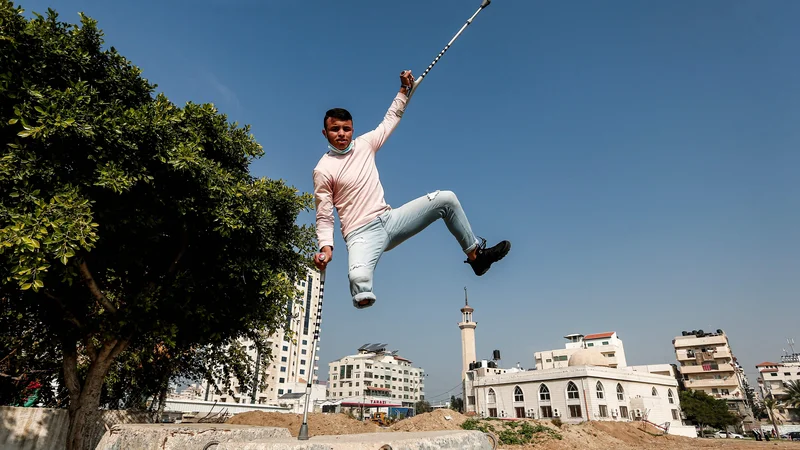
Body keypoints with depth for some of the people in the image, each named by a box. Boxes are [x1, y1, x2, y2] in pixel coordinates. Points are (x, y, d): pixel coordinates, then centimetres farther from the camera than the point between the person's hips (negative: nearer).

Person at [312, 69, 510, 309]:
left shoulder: (364, 143, 8)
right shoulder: (323, 170, -6)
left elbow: (391, 118, 23)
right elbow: (324, 218, -5)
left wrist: (404, 89, 18)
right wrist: (326, 246, -21)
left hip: (390, 219, 6)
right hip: (362, 233, -6)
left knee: (446, 199, -1)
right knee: (359, 278, -40)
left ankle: (476, 253, 12)